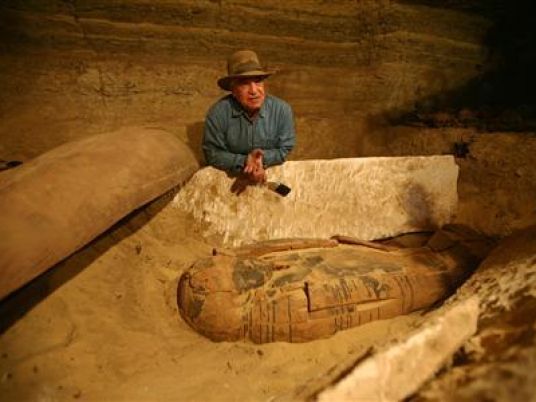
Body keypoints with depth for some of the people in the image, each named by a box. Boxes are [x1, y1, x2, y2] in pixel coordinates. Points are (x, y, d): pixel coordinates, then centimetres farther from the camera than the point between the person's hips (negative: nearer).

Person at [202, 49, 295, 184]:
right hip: (230, 176, 0)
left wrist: (263, 158, -24)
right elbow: (213, 153, -13)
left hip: (271, 174, 0)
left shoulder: (282, 109, -14)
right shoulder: (217, 113, -20)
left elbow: (284, 149, -5)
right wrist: (244, 162, -26)